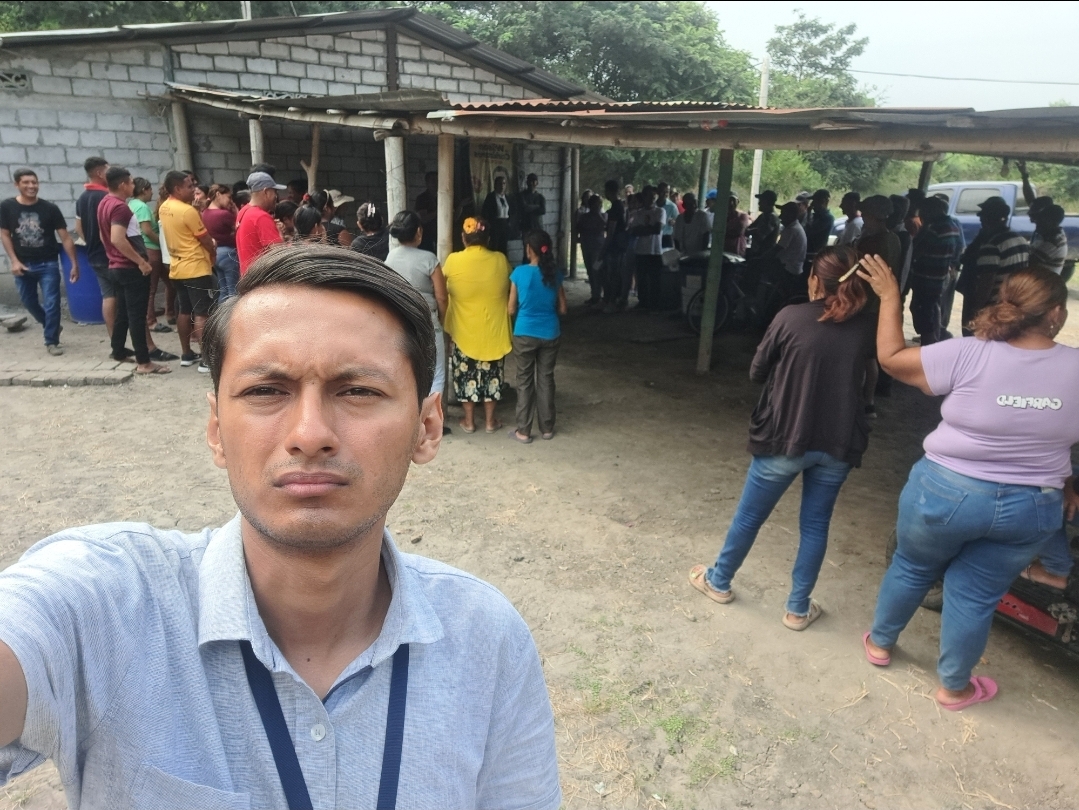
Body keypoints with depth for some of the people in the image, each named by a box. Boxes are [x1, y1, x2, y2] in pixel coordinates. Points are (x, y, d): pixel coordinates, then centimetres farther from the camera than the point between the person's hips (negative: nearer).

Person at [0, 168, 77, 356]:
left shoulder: (49, 208, -9)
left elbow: (65, 237, -6)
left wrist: (74, 264, -10)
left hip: (48, 264, -2)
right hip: (23, 264, 2)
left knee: (51, 304, -3)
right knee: (29, 302, 14)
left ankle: (51, 341, 10)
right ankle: (52, 327, 38)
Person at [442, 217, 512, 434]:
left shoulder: (453, 261, -11)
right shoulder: (500, 260, -7)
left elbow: (444, 291, 6)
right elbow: (508, 292, 7)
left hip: (465, 330, -1)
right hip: (493, 329, 1)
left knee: (467, 373, 13)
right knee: (491, 374, 13)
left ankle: (469, 421, 21)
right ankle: (490, 421, 21)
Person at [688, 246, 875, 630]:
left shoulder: (791, 317, -12)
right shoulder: (864, 327, -1)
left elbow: (756, 372, -3)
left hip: (785, 437, -3)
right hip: (838, 444, 3)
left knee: (750, 514, 14)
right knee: (815, 524, 15)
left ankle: (719, 581, 33)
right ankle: (798, 608, 25)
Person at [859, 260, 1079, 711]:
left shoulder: (970, 355, -17)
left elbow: (891, 357, -10)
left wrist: (890, 296, 0)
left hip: (946, 492, -2)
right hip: (1031, 508, 2)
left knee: (912, 568, 22)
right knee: (976, 594, 17)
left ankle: (880, 643, 42)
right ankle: (953, 686, 34)